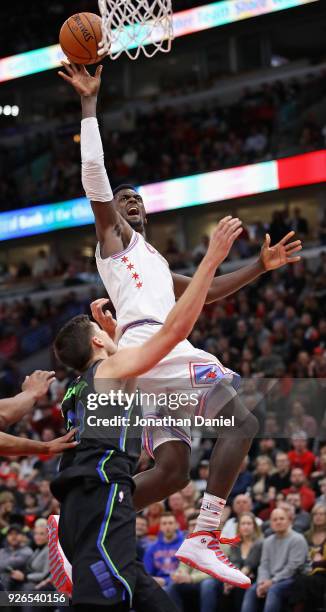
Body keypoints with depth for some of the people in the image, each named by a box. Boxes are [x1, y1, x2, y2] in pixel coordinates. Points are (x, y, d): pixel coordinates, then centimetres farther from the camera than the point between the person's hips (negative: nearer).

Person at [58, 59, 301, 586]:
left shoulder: (156, 263, 37)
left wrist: (260, 267, 35)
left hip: (152, 358, 9)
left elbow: (207, 291, 42)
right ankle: (203, 538, -29)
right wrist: (90, 103, 2)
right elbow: (93, 168, 0)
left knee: (172, 471, 2)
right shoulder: (114, 235, 13)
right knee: (243, 418, -18)